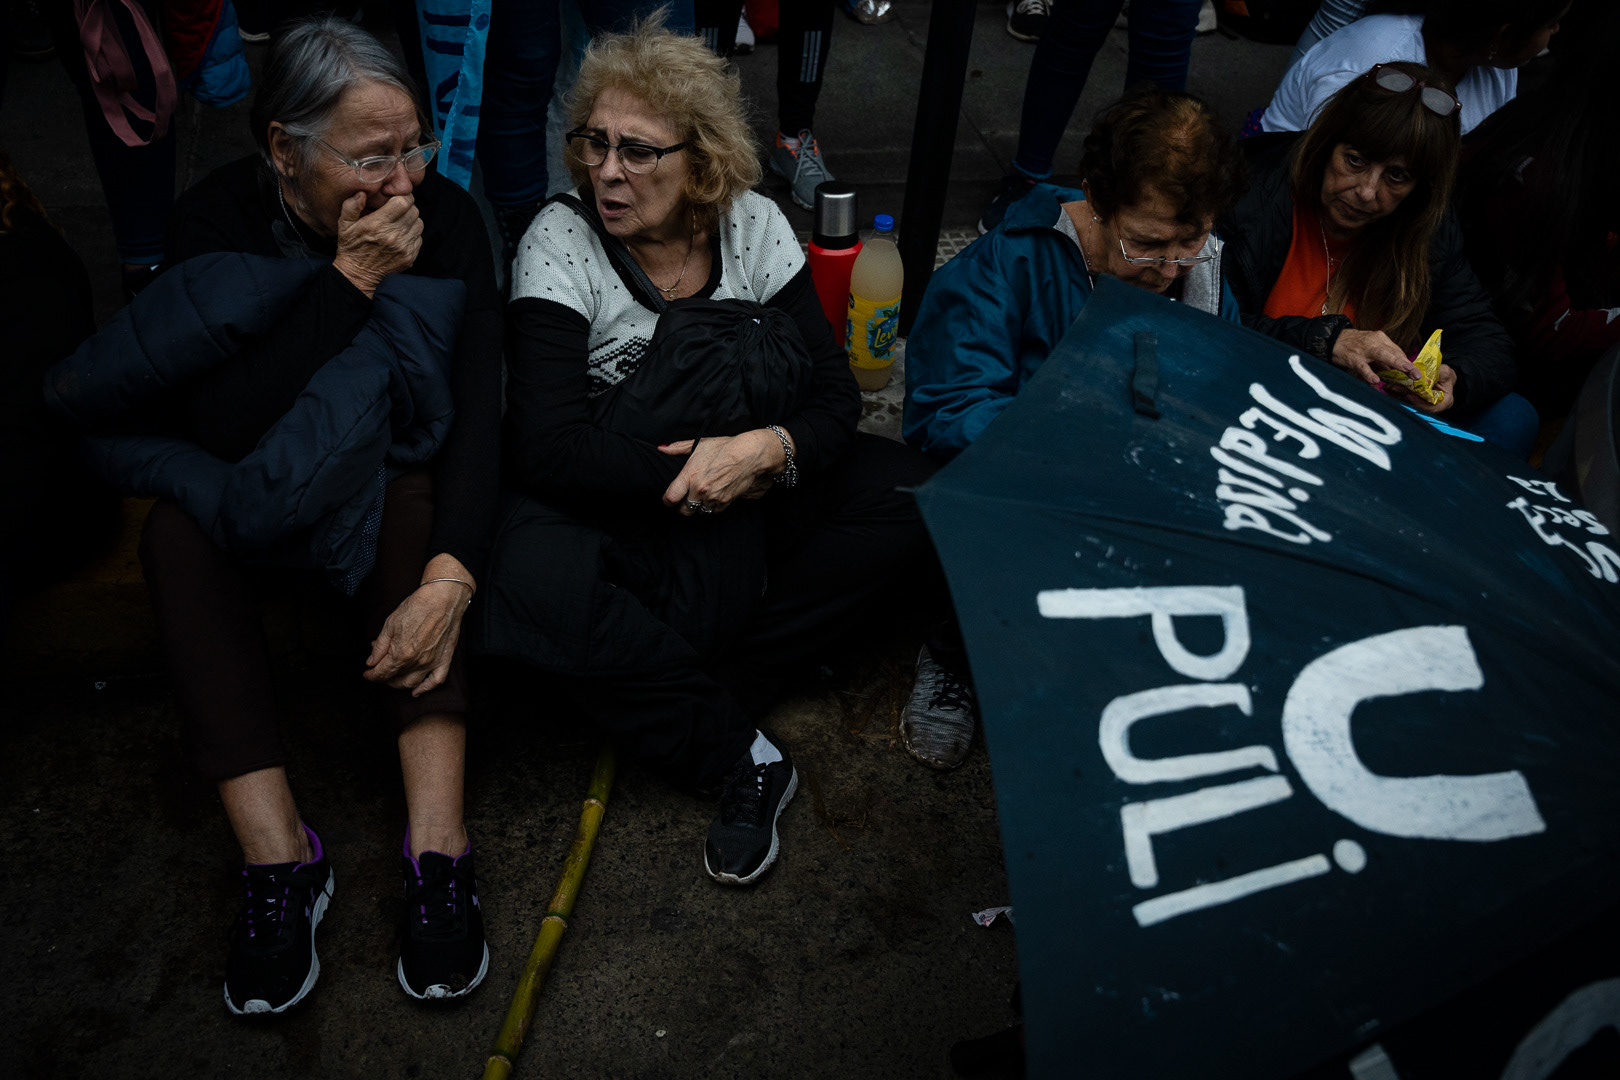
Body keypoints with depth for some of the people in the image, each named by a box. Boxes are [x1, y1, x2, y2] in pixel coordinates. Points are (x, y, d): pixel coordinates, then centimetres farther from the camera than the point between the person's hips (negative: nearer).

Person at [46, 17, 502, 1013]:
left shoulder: (444, 217, -17)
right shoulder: (218, 220, -18)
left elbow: (480, 407, -27)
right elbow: (230, 425, -29)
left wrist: (448, 580, -42)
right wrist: (352, 277, -33)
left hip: (390, 467, 0)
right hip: (249, 480, 1)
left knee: (412, 510, -32)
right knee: (179, 532, -29)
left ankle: (438, 849, -36)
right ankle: (279, 857, -30)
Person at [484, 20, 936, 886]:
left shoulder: (754, 227, -5)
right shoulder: (560, 243, -14)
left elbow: (834, 394, -6)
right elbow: (547, 449, -22)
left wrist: (775, 448, -28)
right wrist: (694, 466, -25)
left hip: (744, 503, 4)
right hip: (607, 510, -3)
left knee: (907, 497, -15)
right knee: (536, 586, -36)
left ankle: (659, 702, -16)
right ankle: (738, 751, -17)